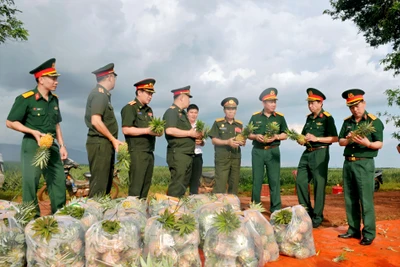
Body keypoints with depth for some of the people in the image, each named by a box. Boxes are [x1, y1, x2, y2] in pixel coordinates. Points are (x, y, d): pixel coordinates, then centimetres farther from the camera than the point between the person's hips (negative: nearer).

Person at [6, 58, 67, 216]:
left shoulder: (54, 99, 8)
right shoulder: (25, 99, -11)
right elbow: (10, 122, -7)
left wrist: (62, 145, 9)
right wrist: (33, 132, -18)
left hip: (51, 145, 6)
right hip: (32, 145, -6)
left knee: (59, 181, 7)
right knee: (30, 183, 2)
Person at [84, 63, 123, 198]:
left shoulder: (103, 94, 18)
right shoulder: (100, 94, -12)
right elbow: (96, 121, -22)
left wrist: (112, 140, 16)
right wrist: (113, 139, -15)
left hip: (104, 144, 10)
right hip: (100, 144, -10)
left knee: (106, 182, 15)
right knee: (99, 184, -6)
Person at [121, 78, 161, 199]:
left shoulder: (149, 110, 20)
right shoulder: (129, 108, -5)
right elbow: (126, 130, -15)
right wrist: (147, 130, -20)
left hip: (149, 152, 8)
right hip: (137, 152, -8)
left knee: (146, 185, 10)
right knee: (136, 187, -7)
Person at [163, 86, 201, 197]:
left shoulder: (183, 113, 20)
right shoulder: (171, 112, -9)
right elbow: (170, 130, -25)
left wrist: (195, 135, 9)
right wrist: (189, 133, -17)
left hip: (188, 154, 10)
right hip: (178, 154, -10)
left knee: (184, 184, 14)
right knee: (177, 185, -8)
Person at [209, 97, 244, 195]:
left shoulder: (240, 124, 13)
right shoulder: (218, 123, 1)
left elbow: (242, 141, 17)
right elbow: (214, 140, -3)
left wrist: (242, 142, -7)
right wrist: (227, 142, -16)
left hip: (236, 157, 4)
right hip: (222, 157, -4)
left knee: (234, 185, 8)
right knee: (220, 185, -8)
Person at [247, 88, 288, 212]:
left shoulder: (280, 117, 4)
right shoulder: (255, 117, 3)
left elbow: (285, 135, 5)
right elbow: (249, 134, 6)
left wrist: (276, 137, -14)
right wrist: (256, 136, -14)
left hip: (273, 151, 0)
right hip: (258, 151, 0)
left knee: (274, 180, 1)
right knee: (257, 180, 7)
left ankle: (276, 209, 10)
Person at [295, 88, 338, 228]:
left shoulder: (327, 118, -6)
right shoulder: (309, 118, 14)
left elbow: (335, 138, -11)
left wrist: (316, 138, -19)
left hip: (320, 153, -7)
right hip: (307, 153, 7)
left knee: (319, 185, 0)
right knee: (300, 182, 5)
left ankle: (317, 217, 12)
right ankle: (307, 212, 20)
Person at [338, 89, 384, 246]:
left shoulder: (374, 121, -4)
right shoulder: (347, 122, 12)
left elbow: (380, 144, -7)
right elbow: (340, 141, 9)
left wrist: (368, 144, -27)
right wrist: (348, 140, -12)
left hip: (364, 164, -5)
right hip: (348, 163, 6)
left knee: (365, 199, -5)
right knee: (350, 199, 10)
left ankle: (369, 234, 5)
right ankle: (354, 230, 20)